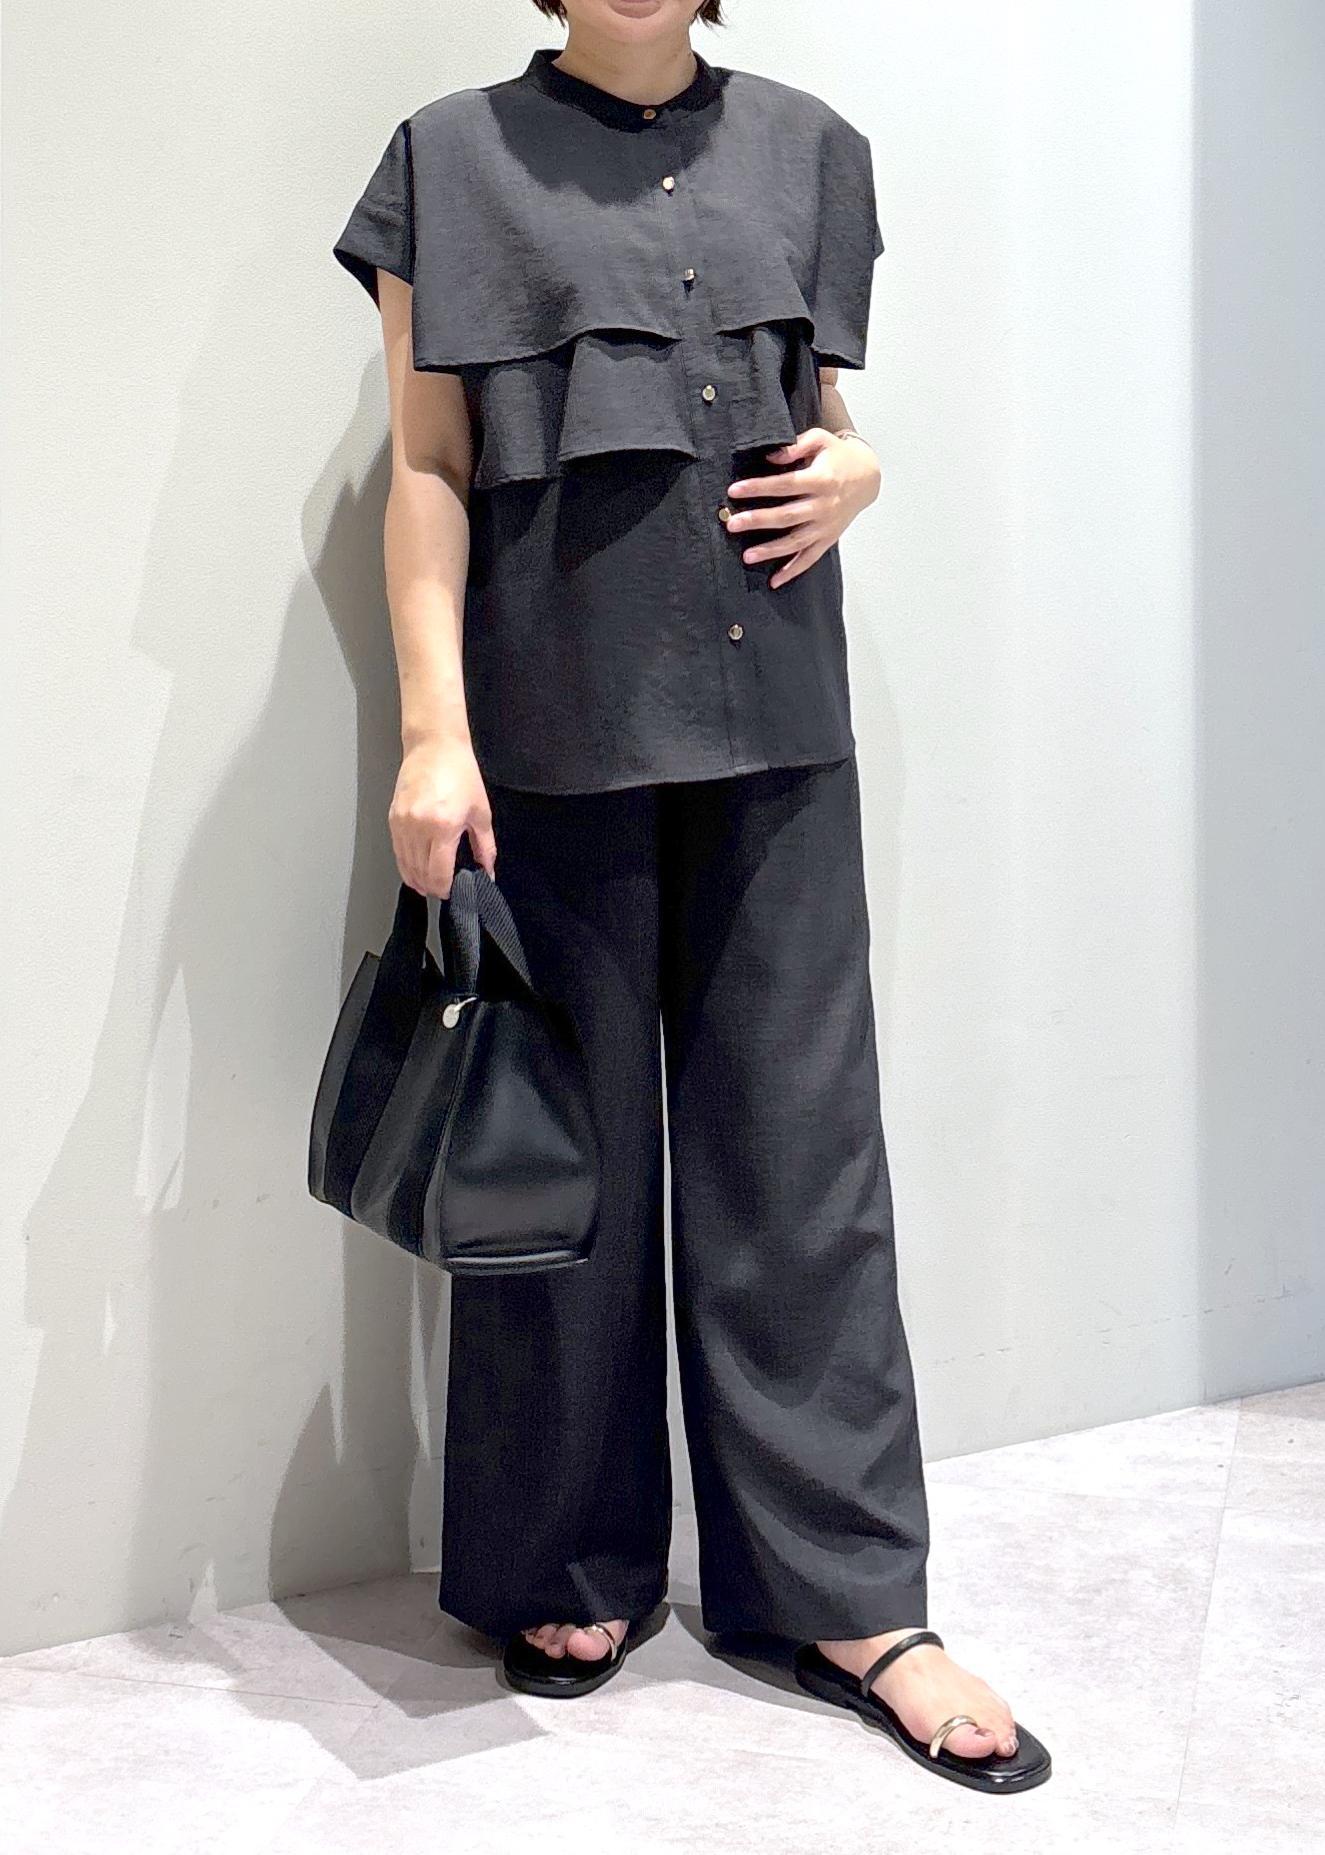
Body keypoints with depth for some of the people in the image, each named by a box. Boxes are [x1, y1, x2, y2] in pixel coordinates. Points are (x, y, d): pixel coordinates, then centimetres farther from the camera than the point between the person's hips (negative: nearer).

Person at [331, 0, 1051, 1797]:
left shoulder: (803, 150, 13)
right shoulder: (458, 159, 4)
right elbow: (429, 473, -1)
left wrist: (856, 469, -2)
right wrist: (434, 735, -10)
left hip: (770, 718, 3)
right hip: (557, 724, -2)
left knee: (801, 1141, 4)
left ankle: (848, 1593, 13)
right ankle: (574, 1572, 21)